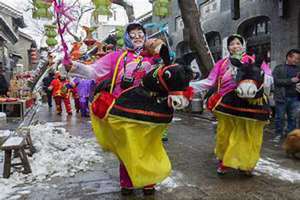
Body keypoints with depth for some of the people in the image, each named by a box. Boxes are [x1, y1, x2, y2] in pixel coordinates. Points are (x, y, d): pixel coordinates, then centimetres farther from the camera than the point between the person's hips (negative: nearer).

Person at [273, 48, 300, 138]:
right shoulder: (279, 68, 0)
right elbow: (276, 80, -11)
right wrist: (291, 80, -14)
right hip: (282, 97, -4)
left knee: (293, 118, 9)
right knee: (280, 117, 5)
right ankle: (279, 134, 18)